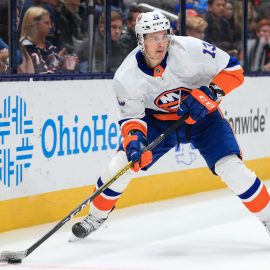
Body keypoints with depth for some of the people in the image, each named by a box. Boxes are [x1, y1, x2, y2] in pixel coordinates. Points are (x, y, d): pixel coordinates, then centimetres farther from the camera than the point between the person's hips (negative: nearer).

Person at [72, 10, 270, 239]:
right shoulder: (127, 76, -22)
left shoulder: (190, 49, -29)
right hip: (159, 120, 2)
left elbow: (233, 69, -20)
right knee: (123, 161, -10)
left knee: (231, 167, -19)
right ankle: (96, 217, 13)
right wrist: (133, 139, -33)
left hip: (202, 115, -2)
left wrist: (210, 94, -33)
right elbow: (131, 116, -13)